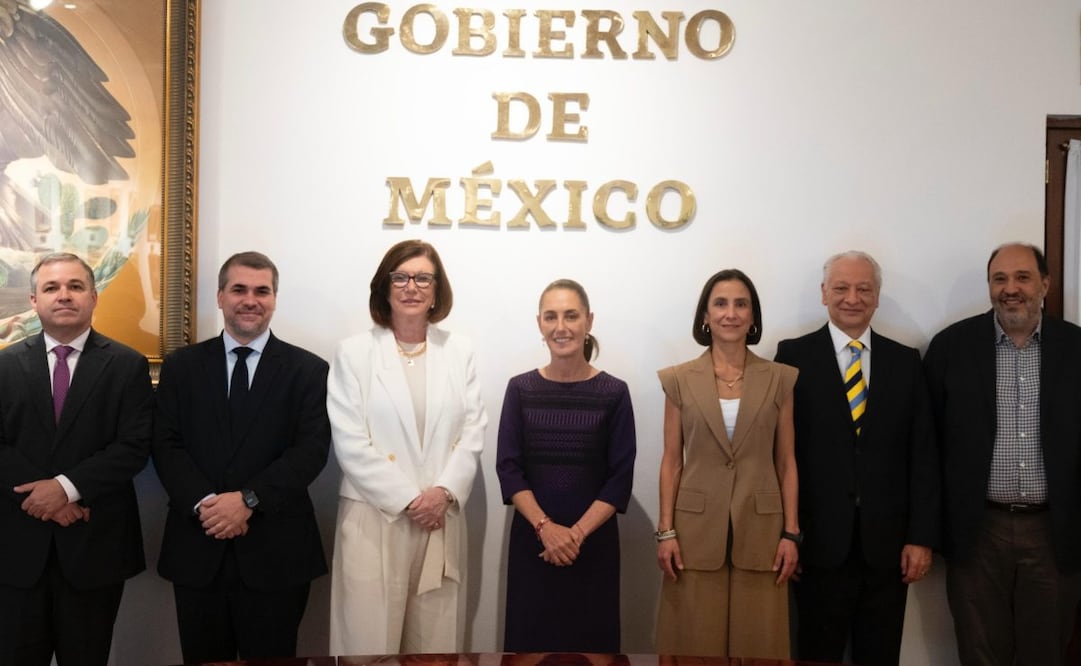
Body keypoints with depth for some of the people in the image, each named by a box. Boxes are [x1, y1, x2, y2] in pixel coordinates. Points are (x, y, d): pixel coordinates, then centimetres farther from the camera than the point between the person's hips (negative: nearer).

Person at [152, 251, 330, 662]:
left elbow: (312, 450, -8)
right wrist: (204, 503, -16)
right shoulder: (181, 366, 8)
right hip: (197, 548, 2)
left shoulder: (307, 370, 2)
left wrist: (248, 499, -18)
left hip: (275, 551, -1)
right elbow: (166, 445, 1)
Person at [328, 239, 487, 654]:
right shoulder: (354, 352, -1)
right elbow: (350, 443, -7)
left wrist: (444, 492, -10)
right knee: (370, 634, 0)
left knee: (436, 635, 8)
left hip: (441, 517, 3)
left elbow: (472, 433, 5)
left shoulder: (459, 352, 8)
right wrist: (408, 500, -11)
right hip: (375, 517, -2)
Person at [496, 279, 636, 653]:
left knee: (590, 642, 7)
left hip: (593, 543, -1)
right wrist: (545, 527, -14)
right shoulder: (520, 389, 1)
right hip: (531, 540, 1)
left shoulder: (614, 393, -2)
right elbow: (508, 468, -2)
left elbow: (620, 478, -4)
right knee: (530, 640, 7)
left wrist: (577, 533, -13)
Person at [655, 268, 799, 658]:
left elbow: (787, 462, 4)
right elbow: (671, 461, 2)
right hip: (696, 529, 0)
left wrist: (791, 533, -1)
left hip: (760, 531, 1)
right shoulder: (679, 380, 1)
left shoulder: (779, 380, 3)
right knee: (695, 644, 6)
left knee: (758, 644, 7)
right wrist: (665, 531, -3)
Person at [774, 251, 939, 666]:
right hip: (819, 541, -2)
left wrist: (922, 537, -2)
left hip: (888, 543, 3)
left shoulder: (906, 362, 7)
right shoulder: (794, 356, -1)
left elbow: (923, 455, 5)